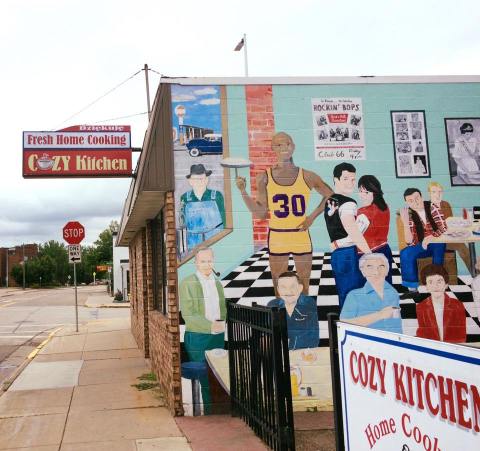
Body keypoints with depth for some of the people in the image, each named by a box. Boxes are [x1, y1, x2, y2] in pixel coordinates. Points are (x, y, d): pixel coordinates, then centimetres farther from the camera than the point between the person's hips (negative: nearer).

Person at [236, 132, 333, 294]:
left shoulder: (307, 176, -4)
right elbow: (260, 214, -3)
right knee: (280, 289, 9)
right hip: (277, 238, 0)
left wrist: (312, 217, 1)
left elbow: (329, 196, 10)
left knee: (304, 289, 12)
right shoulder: (264, 178, -3)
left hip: (301, 238, 0)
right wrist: (243, 192, -12)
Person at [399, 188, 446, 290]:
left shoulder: (432, 207, -10)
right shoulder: (409, 214, -8)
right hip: (421, 245, 2)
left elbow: (443, 228, -14)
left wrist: (430, 237, -30)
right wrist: (405, 223, -29)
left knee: (438, 247, -35)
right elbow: (410, 242, -15)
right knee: (405, 253, -24)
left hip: (437, 243, -2)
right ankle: (412, 286, -14)